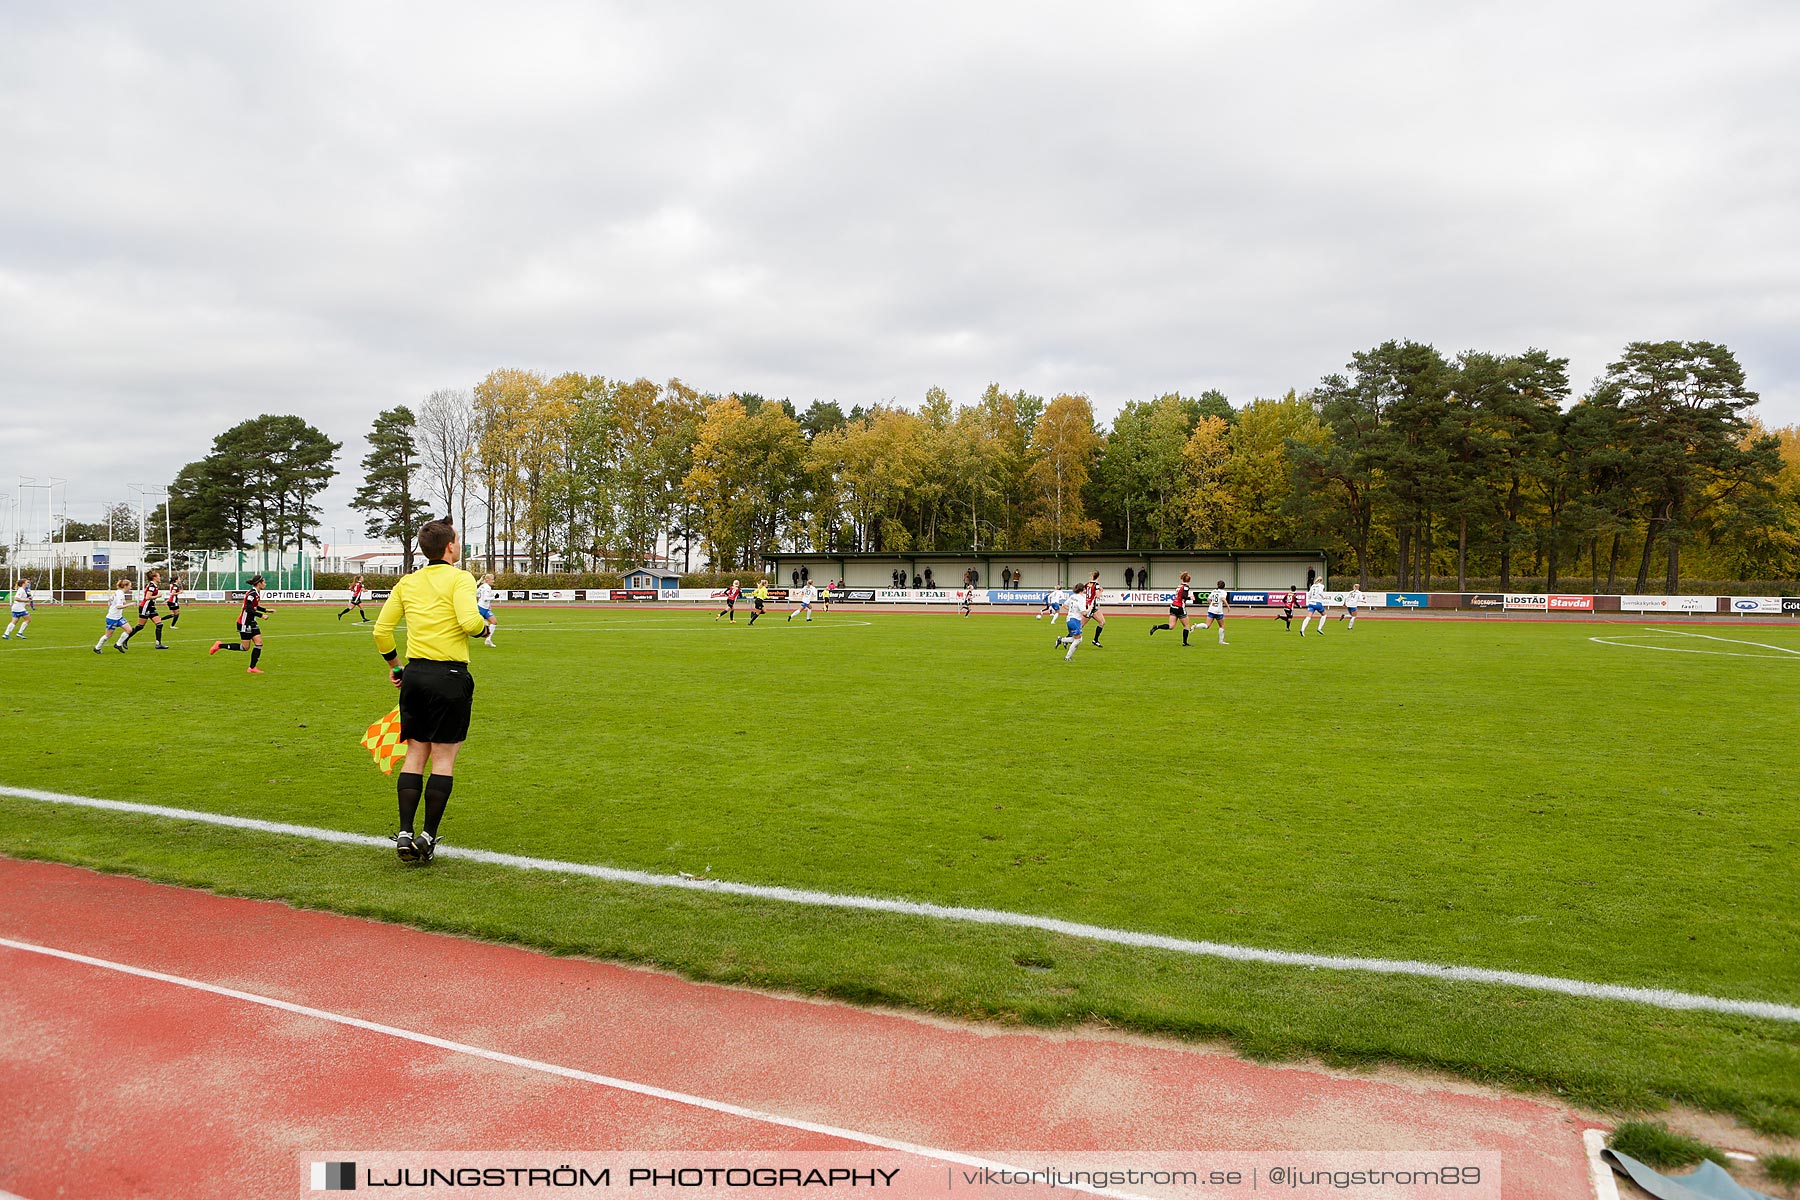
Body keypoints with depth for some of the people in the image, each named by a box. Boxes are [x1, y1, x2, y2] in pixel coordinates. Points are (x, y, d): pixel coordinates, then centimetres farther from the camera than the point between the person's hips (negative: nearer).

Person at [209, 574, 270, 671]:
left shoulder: (256, 593, 7)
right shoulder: (252, 594, -21)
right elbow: (248, 609, -27)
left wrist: (266, 610, 16)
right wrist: (261, 615, -25)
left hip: (252, 623, 9)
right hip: (245, 623, -9)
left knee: (259, 644, -1)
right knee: (245, 647, 0)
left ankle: (252, 668, 2)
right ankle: (219, 646, 16)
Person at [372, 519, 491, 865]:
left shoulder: (407, 582, 10)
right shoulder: (459, 578, -7)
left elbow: (381, 630, 10)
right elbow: (469, 620, -23)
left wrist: (394, 665, 23)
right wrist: (484, 627, -1)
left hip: (415, 674, 6)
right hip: (450, 676, -5)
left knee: (415, 754, 12)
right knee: (443, 758, 3)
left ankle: (405, 833, 9)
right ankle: (428, 837, 5)